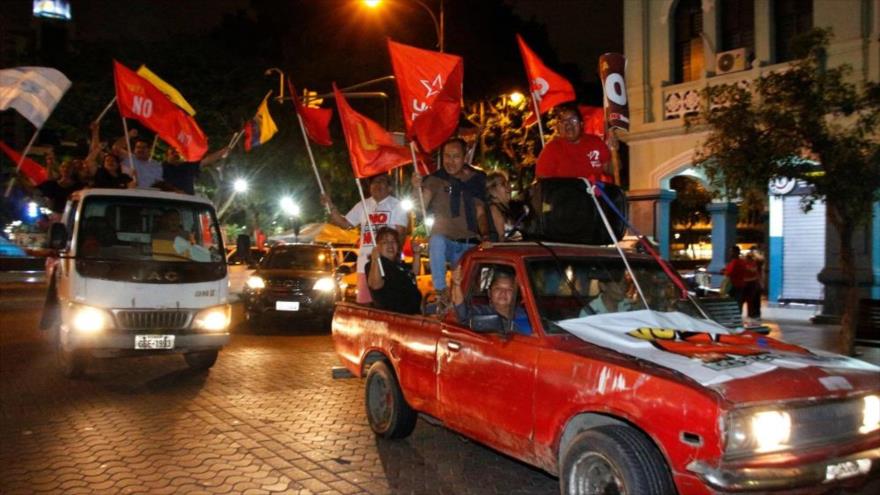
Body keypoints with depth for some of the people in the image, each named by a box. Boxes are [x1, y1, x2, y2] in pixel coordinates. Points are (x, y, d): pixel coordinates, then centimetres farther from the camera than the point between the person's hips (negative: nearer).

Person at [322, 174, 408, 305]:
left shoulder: (396, 205, 2)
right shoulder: (363, 205, 15)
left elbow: (400, 234, -5)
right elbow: (345, 223, 16)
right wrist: (330, 205, 5)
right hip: (366, 262, 5)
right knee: (364, 302, 7)